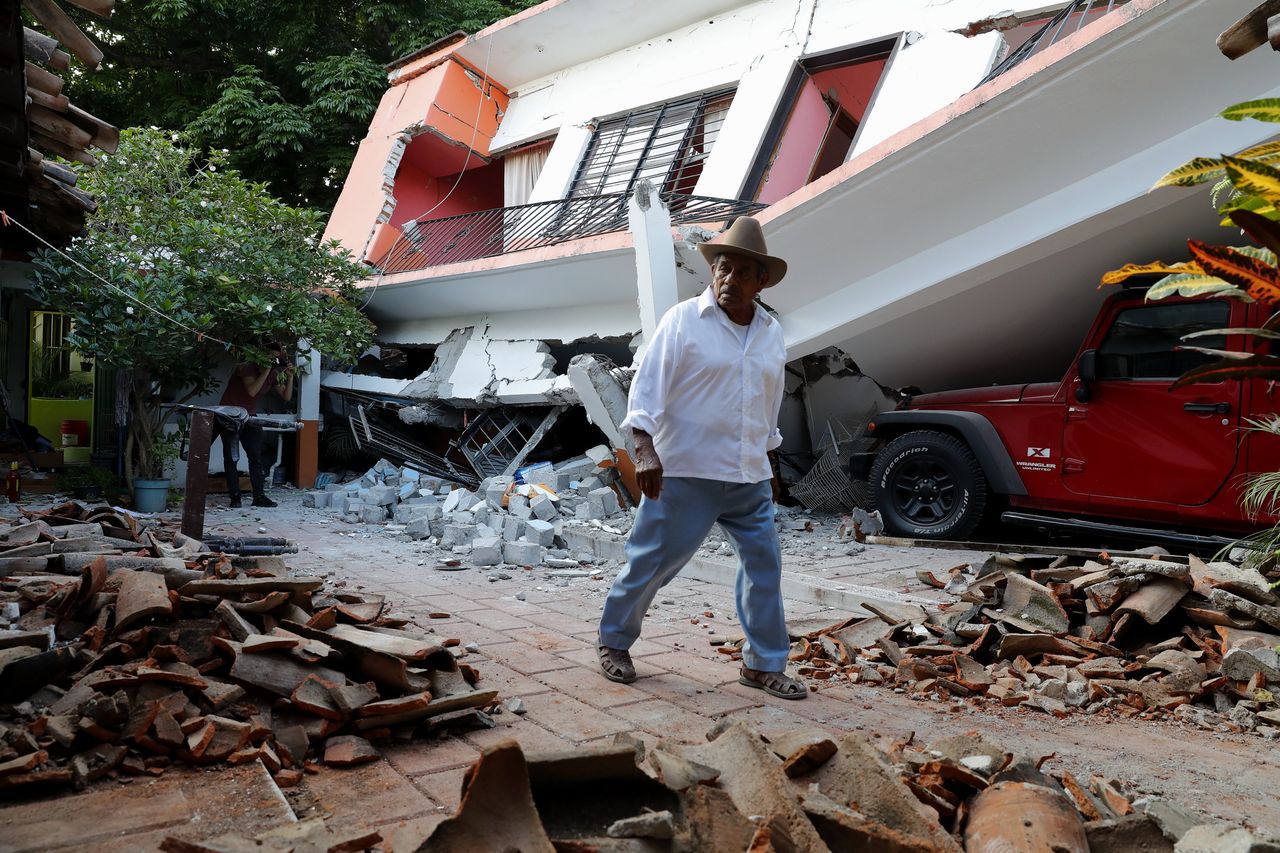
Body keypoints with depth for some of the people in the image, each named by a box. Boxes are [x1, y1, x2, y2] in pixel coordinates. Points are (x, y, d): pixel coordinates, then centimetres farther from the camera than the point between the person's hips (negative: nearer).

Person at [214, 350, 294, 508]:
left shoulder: (274, 375, -2)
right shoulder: (247, 368, -19)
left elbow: (286, 397, -3)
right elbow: (251, 391, -33)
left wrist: (290, 377, -15)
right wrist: (266, 370, -32)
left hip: (250, 416, 5)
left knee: (256, 456, -1)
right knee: (231, 457, -4)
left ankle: (259, 496, 0)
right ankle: (234, 497, -2)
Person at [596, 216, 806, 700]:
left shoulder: (772, 334, 11)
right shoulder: (683, 320, -6)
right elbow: (646, 386, -10)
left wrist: (768, 466, 23)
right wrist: (645, 450, -21)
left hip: (749, 478, 6)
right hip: (687, 473, -5)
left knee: (764, 565, 5)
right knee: (652, 561, 3)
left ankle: (764, 665, 19)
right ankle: (613, 642, 24)